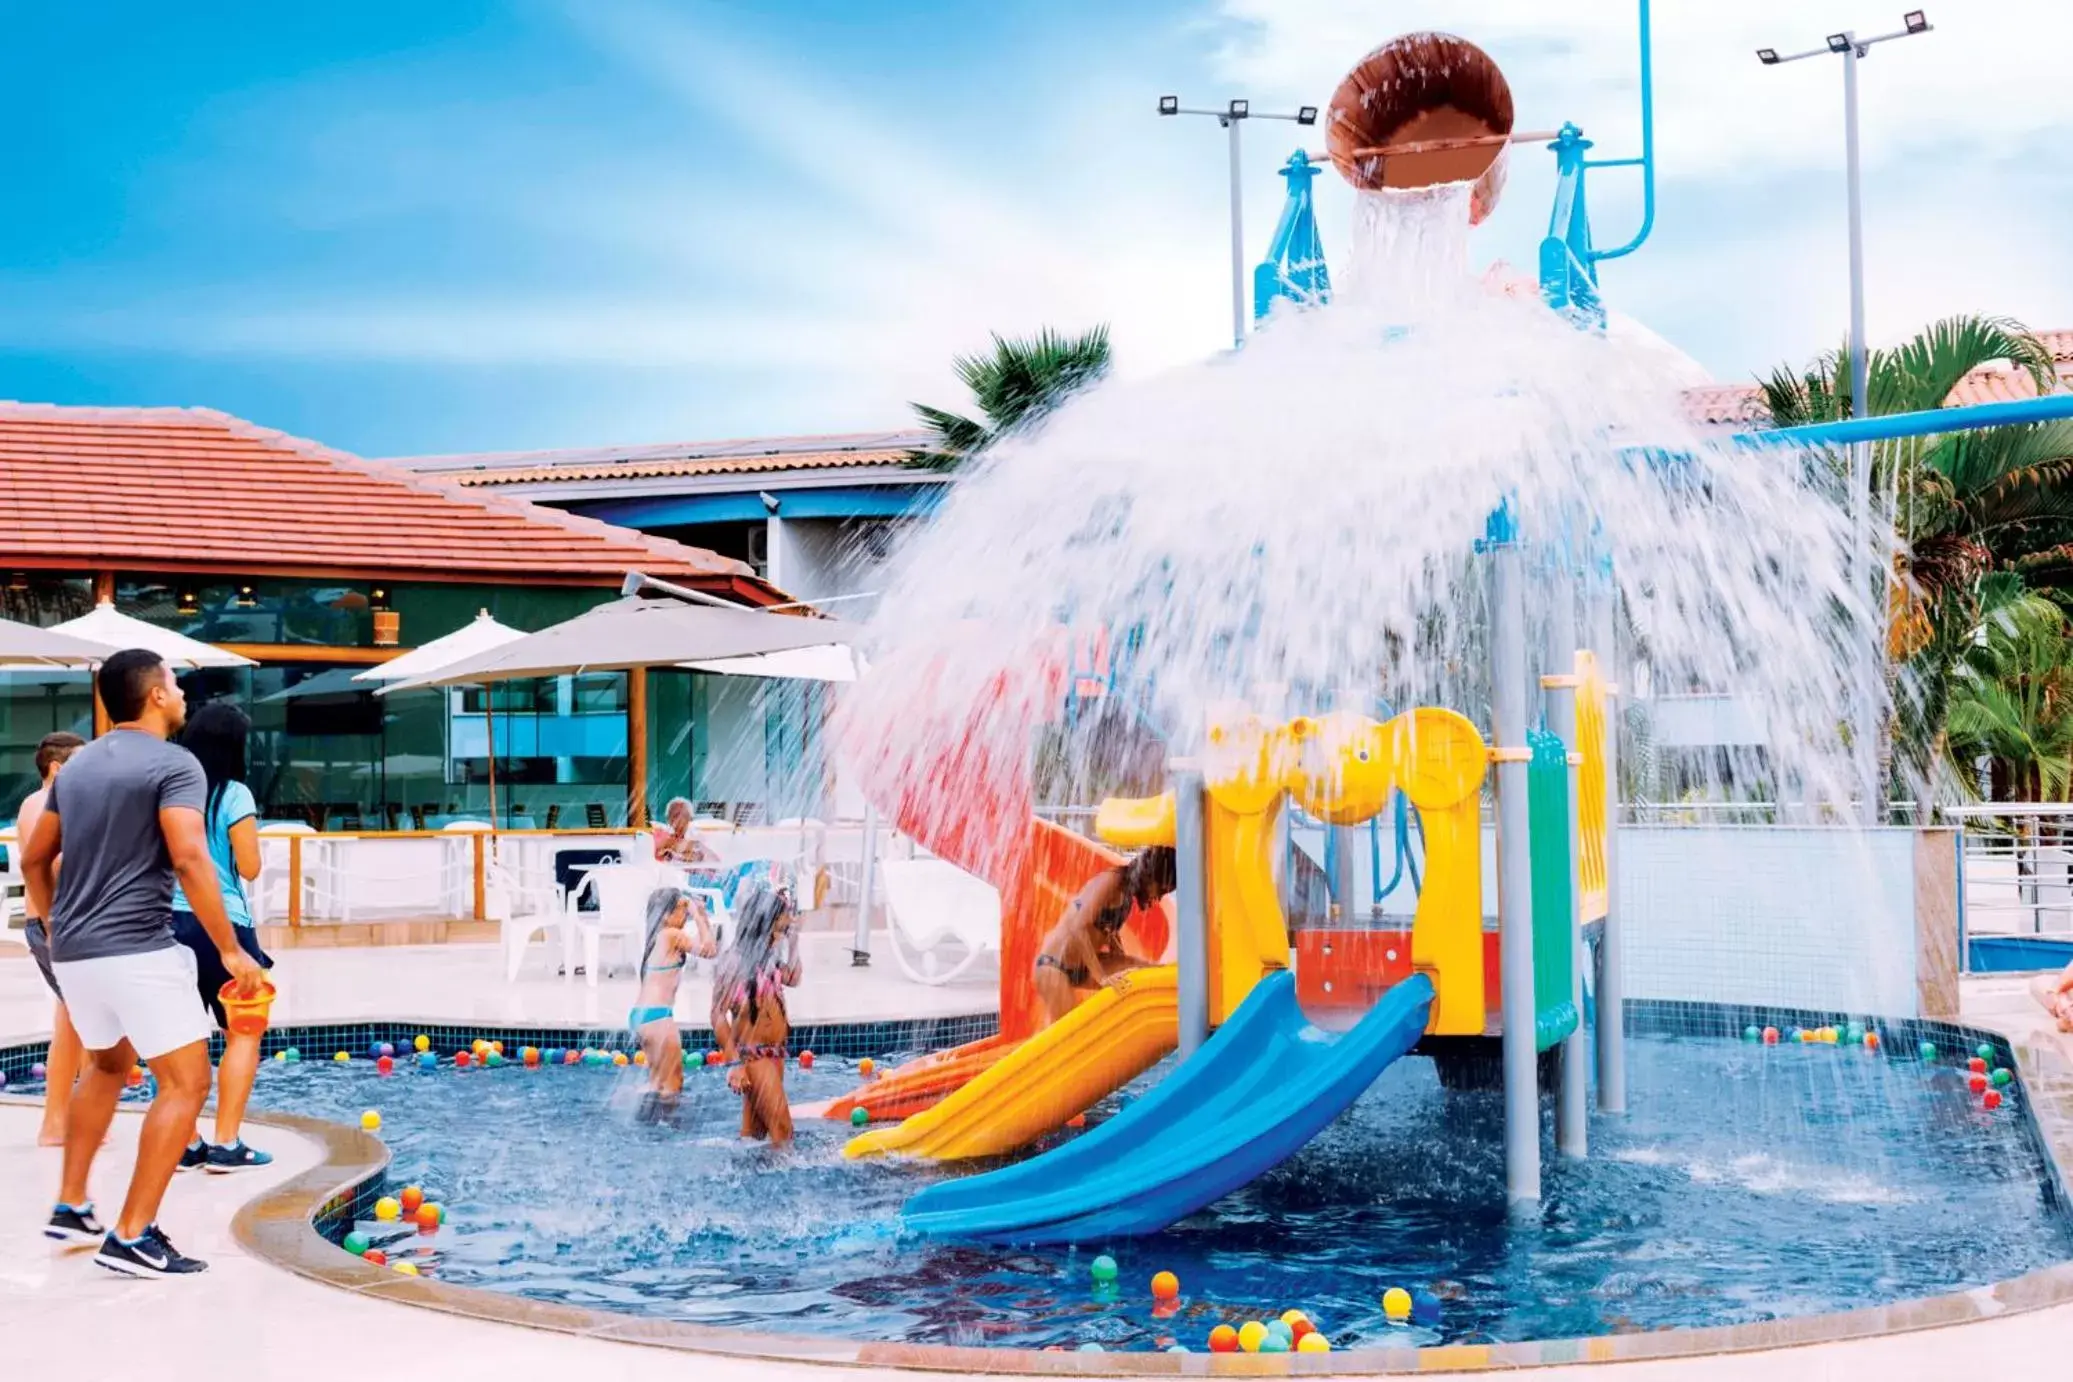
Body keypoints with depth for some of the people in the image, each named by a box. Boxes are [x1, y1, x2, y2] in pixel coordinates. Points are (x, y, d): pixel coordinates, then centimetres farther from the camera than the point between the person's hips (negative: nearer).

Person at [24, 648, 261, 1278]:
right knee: (186, 1083, -2)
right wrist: (230, 950, -18)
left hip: (73, 952, 8)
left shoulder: (77, 765, 15)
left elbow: (34, 859, 21)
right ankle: (132, 1237, -7)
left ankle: (71, 1207, 30)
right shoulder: (173, 763, -9)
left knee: (108, 1066, 29)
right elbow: (189, 859, -21)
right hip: (137, 950, -8)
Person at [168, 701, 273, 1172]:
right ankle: (226, 1144, 1)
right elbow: (249, 867, -8)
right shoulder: (234, 795, -10)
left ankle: (187, 1144, 13)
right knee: (242, 1033, 7)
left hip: (170, 921, 5)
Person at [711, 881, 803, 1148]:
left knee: (754, 1132, 13)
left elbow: (792, 980, 26)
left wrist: (793, 946, 15)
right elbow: (718, 1016, -17)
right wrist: (734, 1064, -21)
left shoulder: (768, 958, 8)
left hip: (774, 1053, 8)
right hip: (753, 1054, -8)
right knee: (782, 1130, -11)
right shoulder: (735, 961, -16)